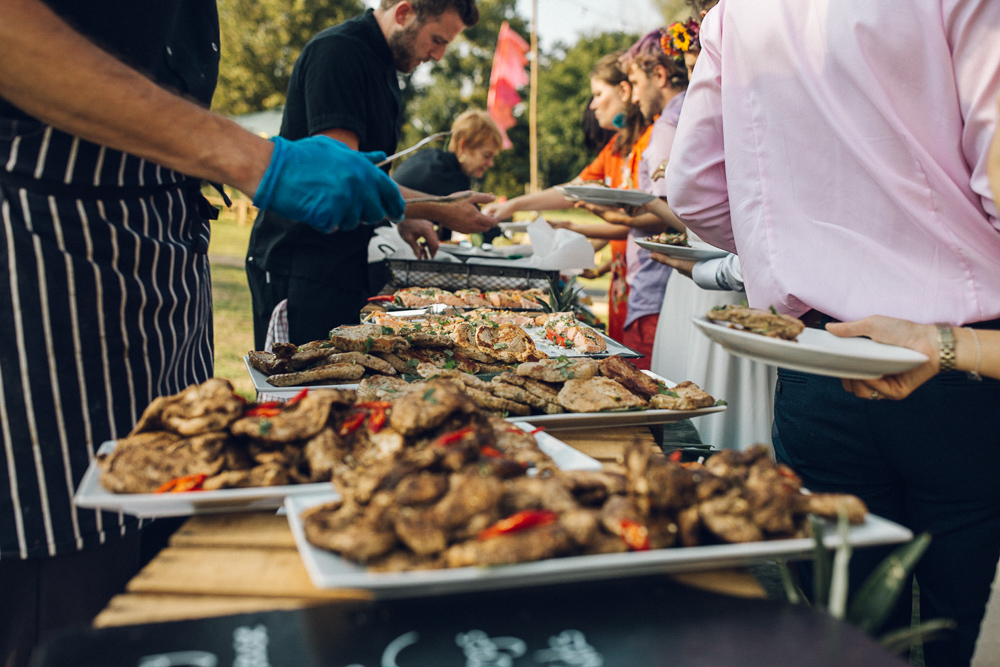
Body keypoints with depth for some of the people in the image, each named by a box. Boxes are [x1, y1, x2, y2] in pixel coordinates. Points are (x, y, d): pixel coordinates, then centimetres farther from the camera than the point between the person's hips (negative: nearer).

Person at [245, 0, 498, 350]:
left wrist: (402, 218, 9)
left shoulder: (384, 67, 16)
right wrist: (439, 210, -20)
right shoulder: (337, 51, -15)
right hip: (301, 262, -9)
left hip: (345, 261, 10)